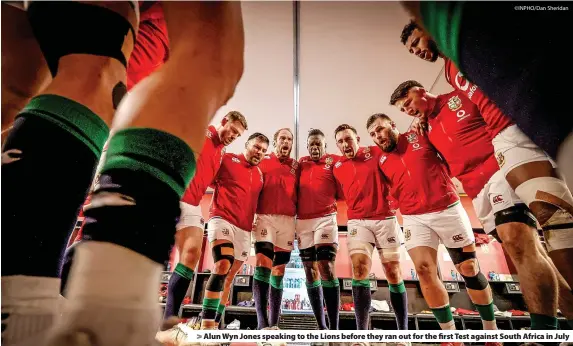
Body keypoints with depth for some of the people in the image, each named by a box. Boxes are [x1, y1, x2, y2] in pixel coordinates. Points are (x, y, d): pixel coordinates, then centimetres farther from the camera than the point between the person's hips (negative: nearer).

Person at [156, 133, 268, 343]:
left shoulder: (260, 175, 17)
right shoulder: (227, 159, 2)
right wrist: (224, 191, -8)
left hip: (245, 229, 7)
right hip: (222, 218, -6)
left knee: (229, 276, 8)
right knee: (223, 264, -25)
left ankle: (215, 325, 17)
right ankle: (206, 326, -22)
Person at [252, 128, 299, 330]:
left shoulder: (296, 167, 17)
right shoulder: (263, 163, 11)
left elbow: (299, 194, 16)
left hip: (287, 220, 3)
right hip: (265, 218, -2)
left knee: (279, 271, 5)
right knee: (262, 266, -14)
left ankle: (274, 324, 11)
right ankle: (262, 324, -13)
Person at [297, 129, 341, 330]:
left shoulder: (334, 161, 3)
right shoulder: (301, 163, 14)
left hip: (325, 218, -4)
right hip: (303, 221, 5)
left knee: (326, 268, -13)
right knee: (310, 271, 7)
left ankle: (334, 328, -4)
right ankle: (321, 326, 18)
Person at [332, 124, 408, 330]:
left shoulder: (376, 153, 2)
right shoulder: (337, 168, 9)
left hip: (386, 219, -1)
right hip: (357, 222, 1)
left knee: (393, 274, 5)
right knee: (359, 270, -13)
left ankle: (403, 329, 19)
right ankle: (362, 332, -7)